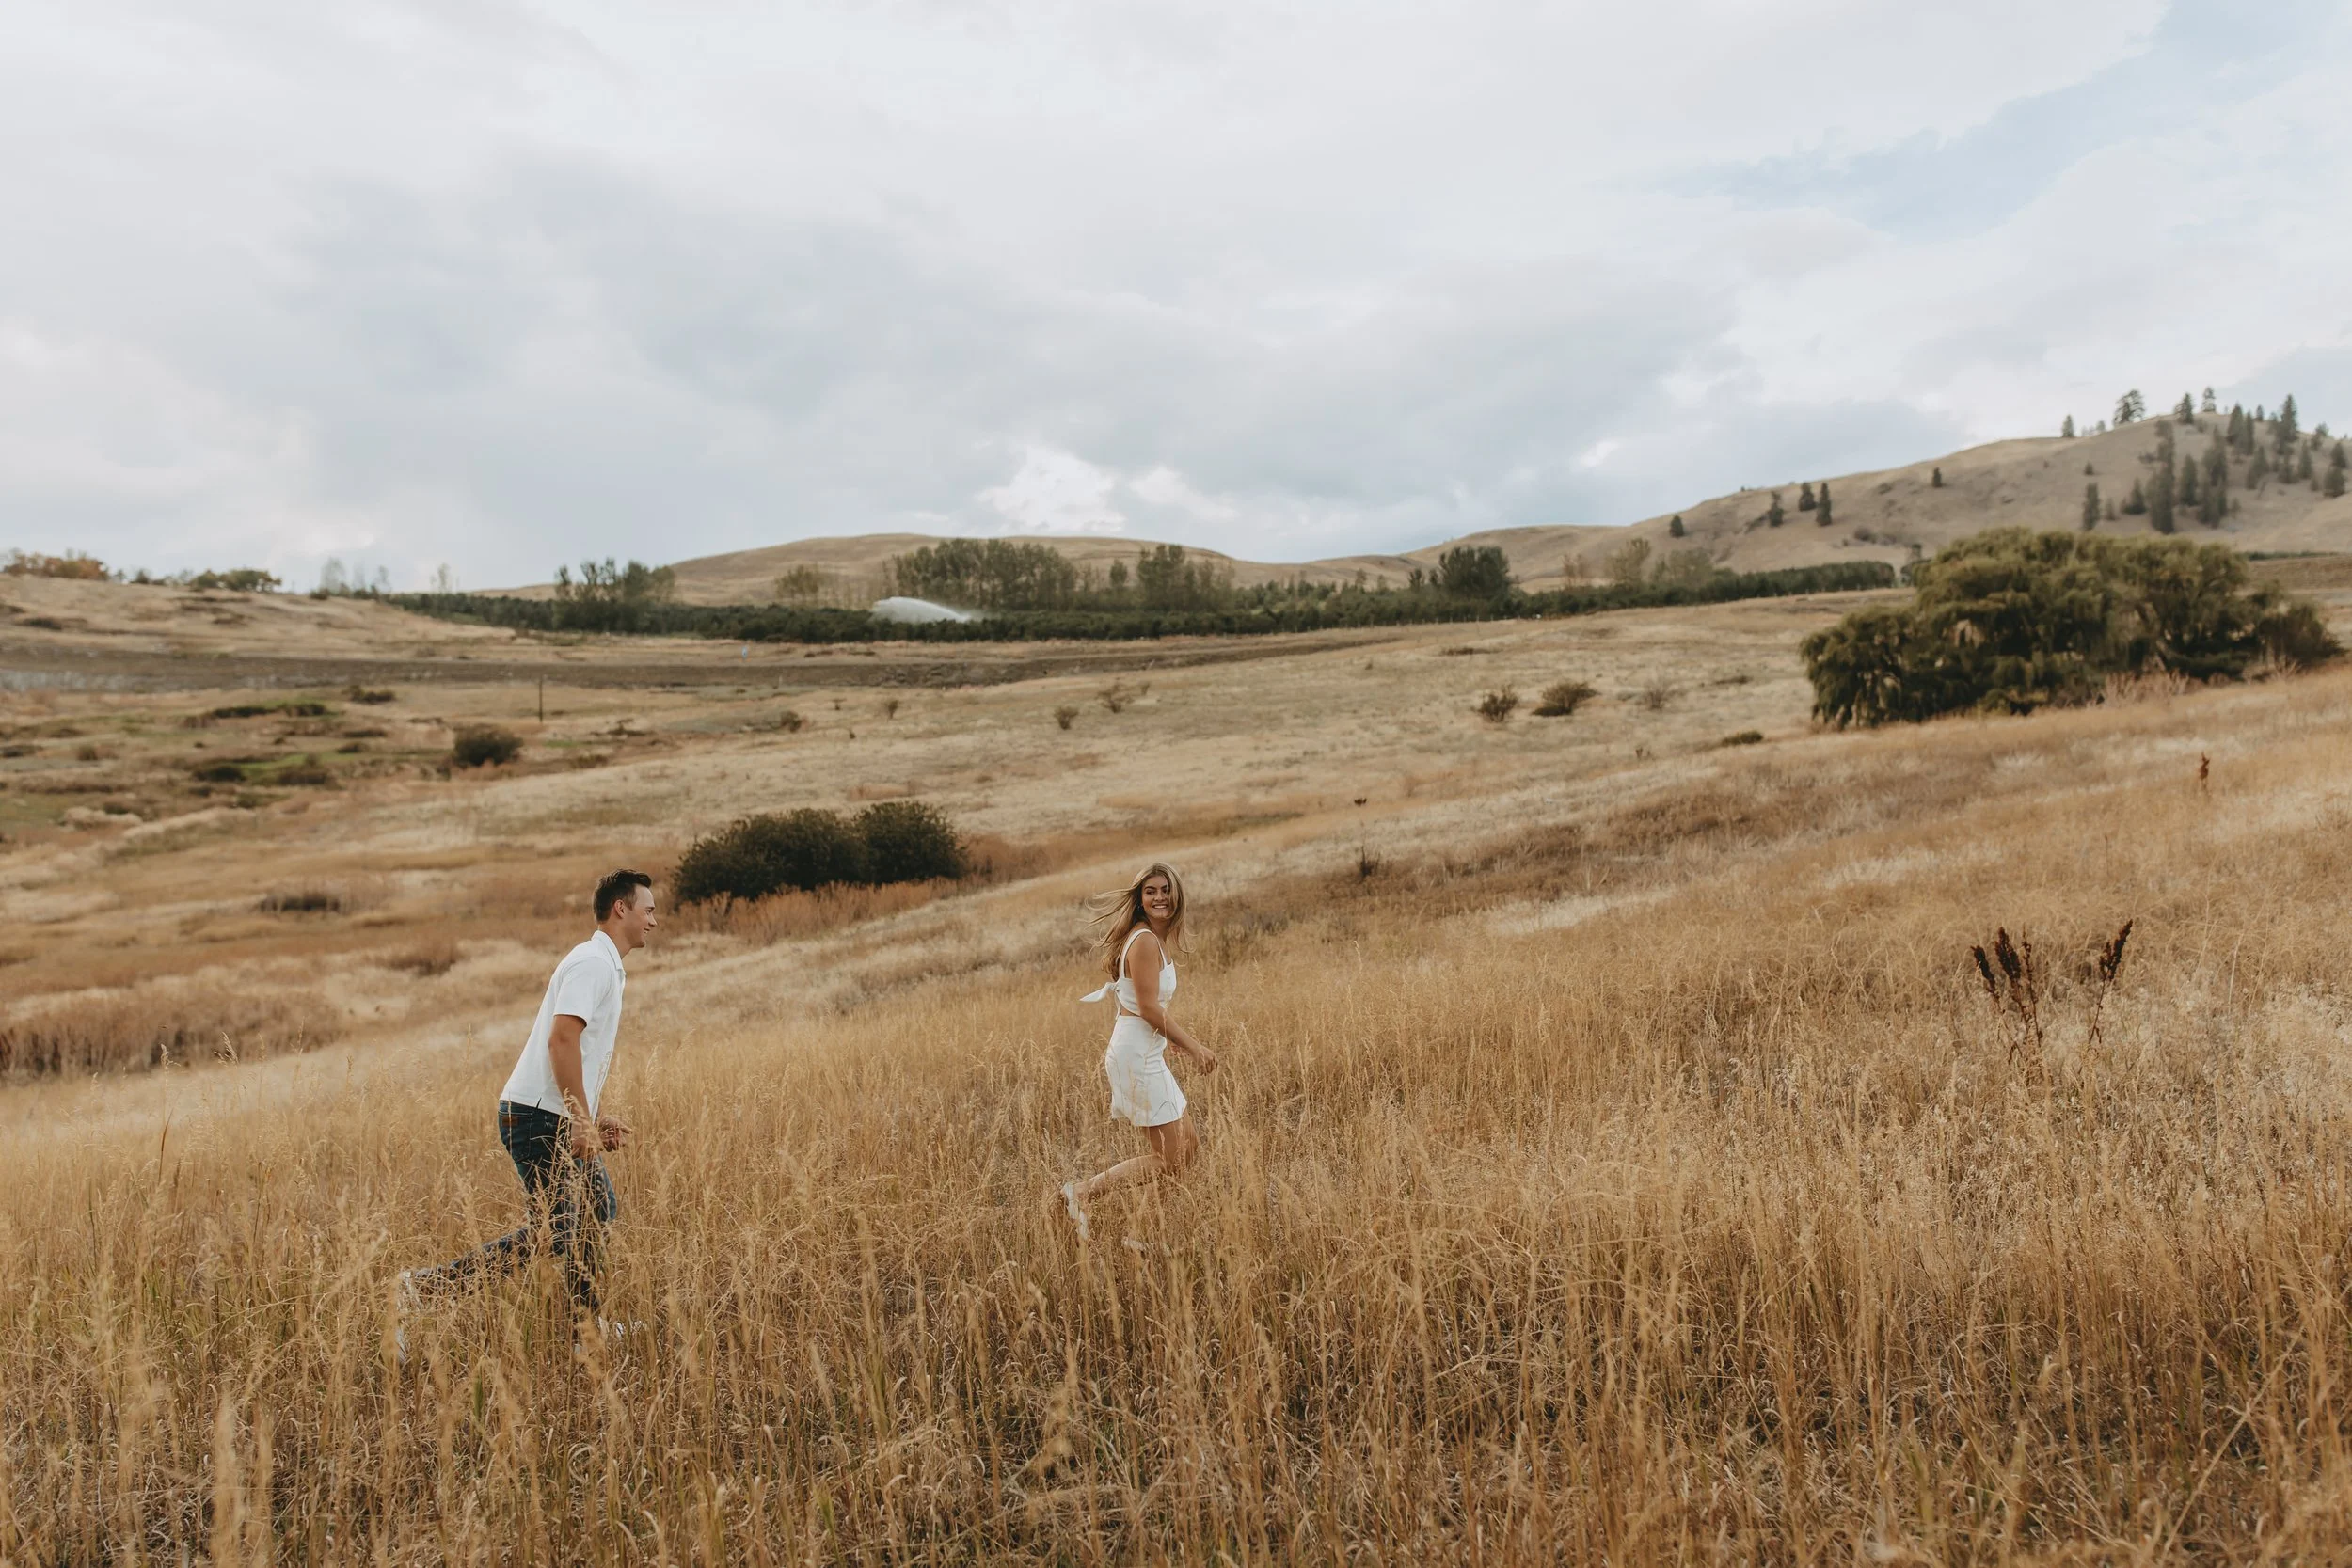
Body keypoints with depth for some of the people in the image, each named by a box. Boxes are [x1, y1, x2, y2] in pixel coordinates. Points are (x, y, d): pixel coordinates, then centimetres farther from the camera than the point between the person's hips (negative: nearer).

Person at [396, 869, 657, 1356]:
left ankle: (587, 1323, 26)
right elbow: (561, 1040, -24)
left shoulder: (607, 967, 19)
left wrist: (598, 1119, 21)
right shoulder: (592, 962, -13)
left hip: (564, 1120, 11)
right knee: (550, 1233, -9)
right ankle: (428, 1286, -6)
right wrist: (584, 1122, -22)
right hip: (538, 1117, -11)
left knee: (598, 1207, 16)